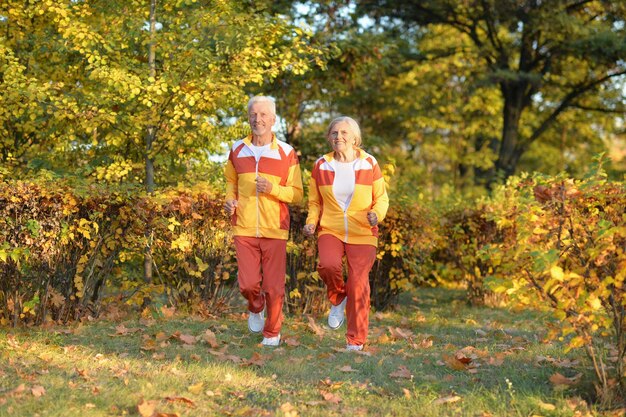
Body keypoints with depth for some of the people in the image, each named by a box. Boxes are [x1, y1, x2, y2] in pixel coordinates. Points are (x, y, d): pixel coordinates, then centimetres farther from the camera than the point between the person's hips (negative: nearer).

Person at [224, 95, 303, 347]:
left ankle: (272, 332, 21)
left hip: (274, 230, -1)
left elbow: (296, 194, 1)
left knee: (274, 286, 1)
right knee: (247, 283, -4)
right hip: (244, 229, 2)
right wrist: (230, 200, 1)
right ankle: (255, 308, 31)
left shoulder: (286, 153, -1)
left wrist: (272, 189, -17)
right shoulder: (237, 150, 7)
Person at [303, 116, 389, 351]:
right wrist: (311, 222, -5)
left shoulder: (369, 164, 0)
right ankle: (338, 299, 6)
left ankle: (356, 341, 8)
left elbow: (382, 199, 7)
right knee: (328, 266, -28)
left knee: (358, 284, -6)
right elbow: (315, 202, 14)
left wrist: (377, 214, -16)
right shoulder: (321, 166, 4)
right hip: (331, 231, 1)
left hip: (362, 235, -1)